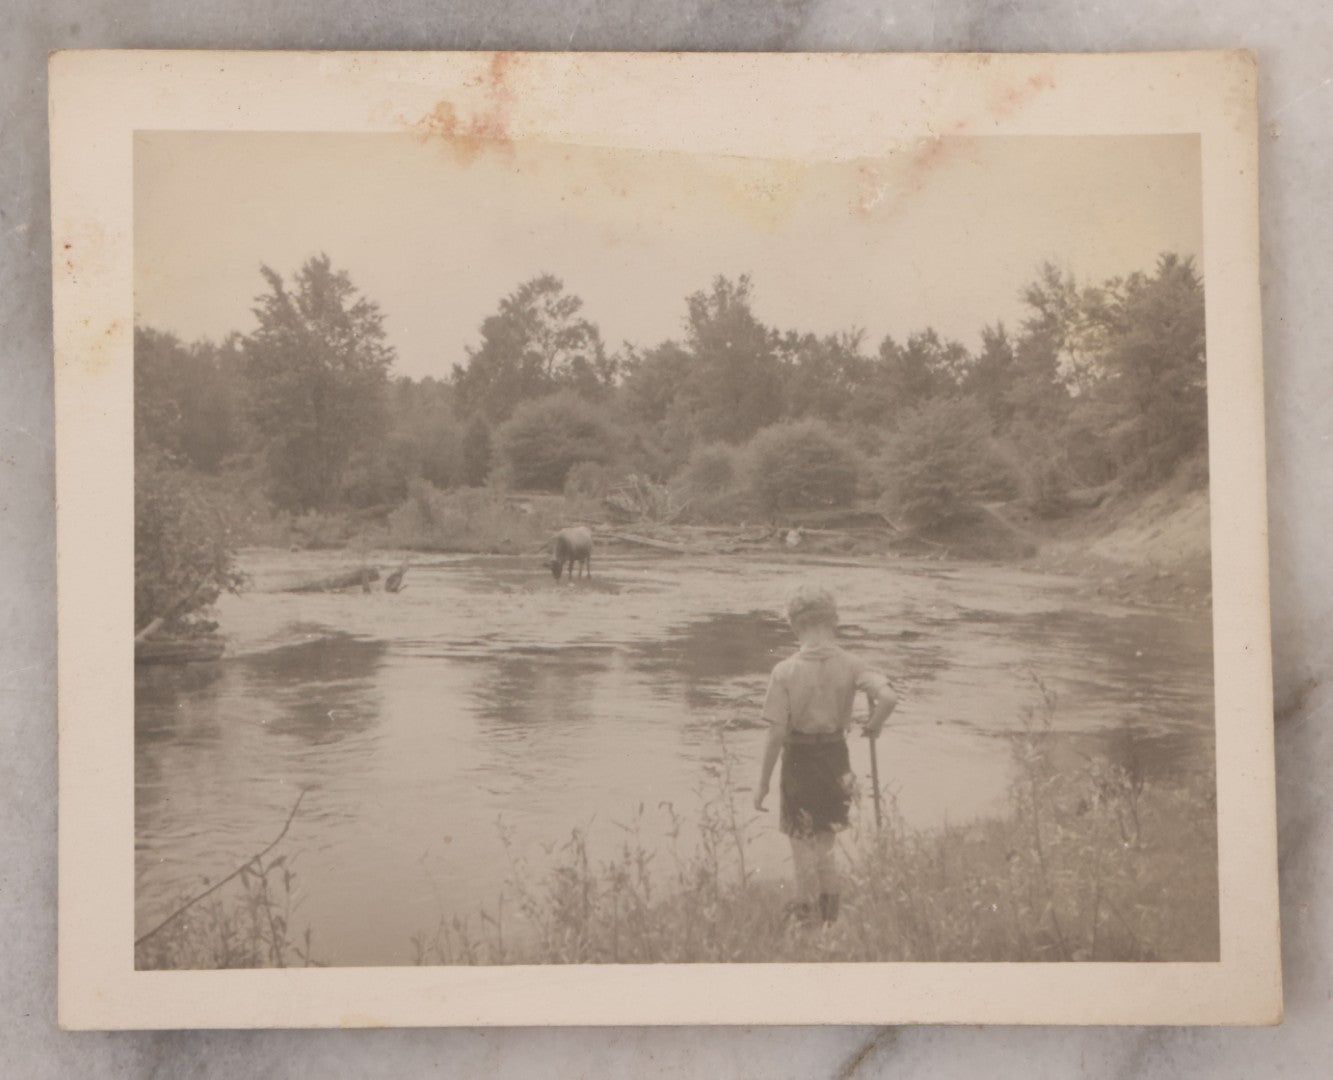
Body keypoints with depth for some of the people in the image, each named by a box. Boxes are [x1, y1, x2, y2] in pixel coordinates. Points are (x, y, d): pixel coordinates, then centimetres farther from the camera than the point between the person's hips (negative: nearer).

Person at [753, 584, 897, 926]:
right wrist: (874, 725, -4)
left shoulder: (786, 670, -17)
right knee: (823, 837, 26)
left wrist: (763, 783, -7)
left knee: (803, 841, 14)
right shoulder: (850, 664, -11)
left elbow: (777, 734, -17)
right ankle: (829, 901, 34)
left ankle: (808, 913, 25)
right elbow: (889, 698, -25)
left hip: (800, 760, -3)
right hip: (836, 759, 3)